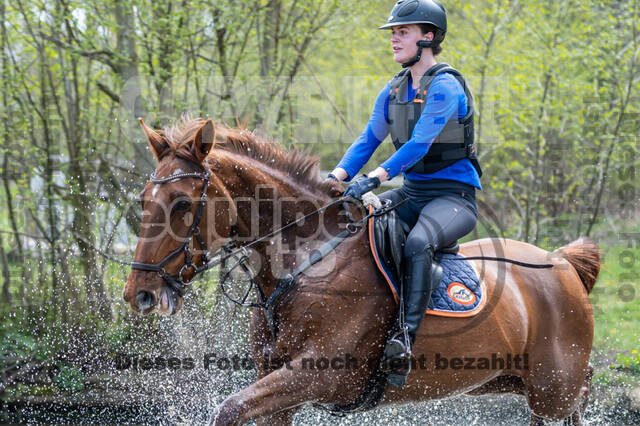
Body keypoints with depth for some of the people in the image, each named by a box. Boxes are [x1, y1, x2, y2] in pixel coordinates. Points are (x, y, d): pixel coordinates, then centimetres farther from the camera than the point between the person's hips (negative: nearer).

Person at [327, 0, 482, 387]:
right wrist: (337, 177, -8)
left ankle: (406, 339, -44)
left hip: (454, 195, -9)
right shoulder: (395, 89, 12)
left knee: (418, 243, -38)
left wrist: (375, 178, -35)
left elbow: (419, 144, -25)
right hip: (412, 192, 9)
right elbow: (369, 140, 10)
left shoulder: (445, 86, -14)